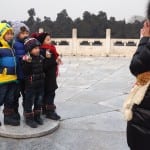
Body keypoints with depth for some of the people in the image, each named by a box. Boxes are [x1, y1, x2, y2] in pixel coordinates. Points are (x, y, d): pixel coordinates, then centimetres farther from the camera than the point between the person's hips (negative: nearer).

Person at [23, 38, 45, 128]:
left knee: (39, 101, 15)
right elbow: (25, 72, -21)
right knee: (29, 101, 3)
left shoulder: (41, 58, 6)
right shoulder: (27, 59, -13)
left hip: (40, 84, 6)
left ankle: (37, 116, 29)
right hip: (31, 84, -6)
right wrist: (28, 63, -33)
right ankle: (29, 118, 14)